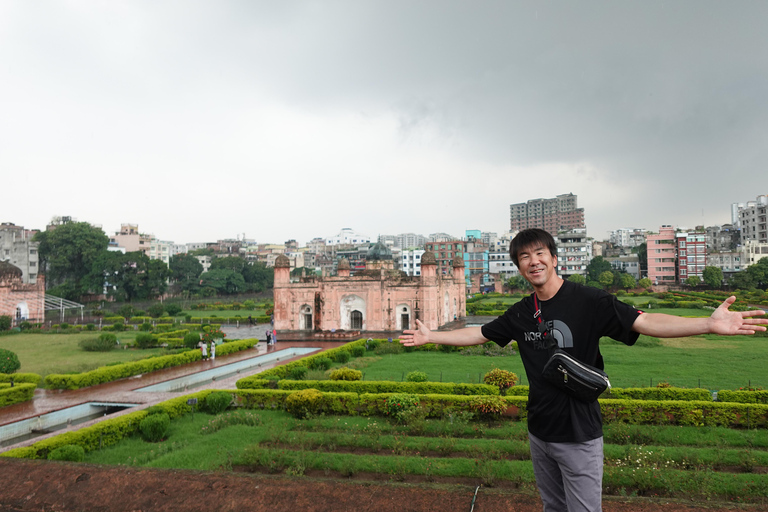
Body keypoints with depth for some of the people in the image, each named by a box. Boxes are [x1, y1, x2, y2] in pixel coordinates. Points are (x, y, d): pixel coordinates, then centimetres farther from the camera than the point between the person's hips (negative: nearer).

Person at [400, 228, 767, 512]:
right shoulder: (521, 313, 2)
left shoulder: (587, 301, -15)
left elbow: (643, 322, -24)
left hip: (579, 435, -5)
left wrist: (709, 324, -38)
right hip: (539, 432, 5)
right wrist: (430, 336, 14)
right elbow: (478, 334, 13)